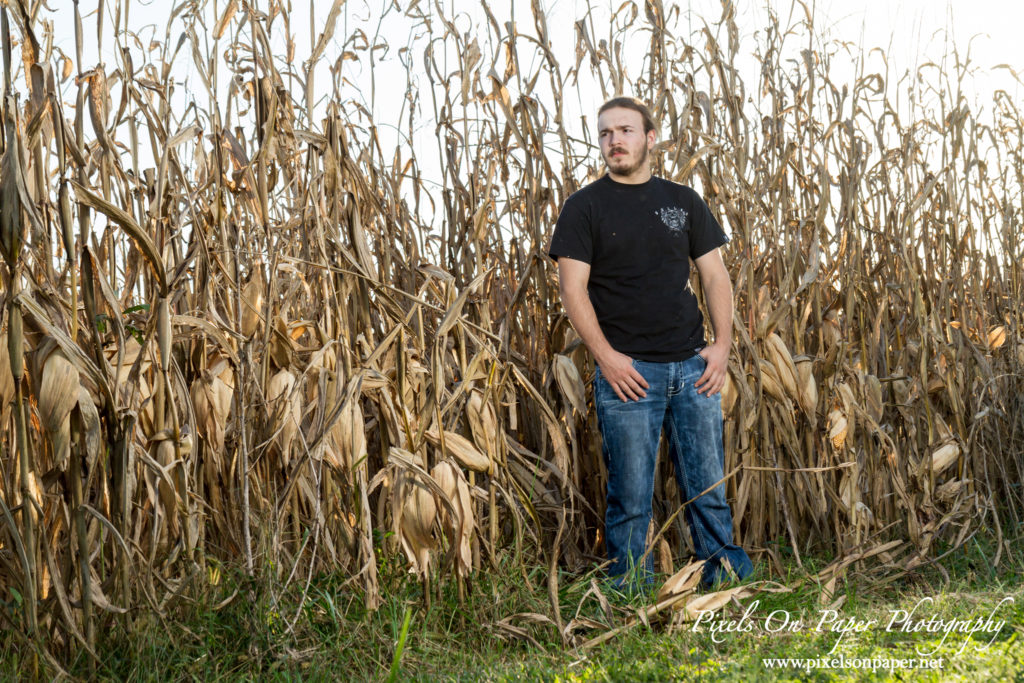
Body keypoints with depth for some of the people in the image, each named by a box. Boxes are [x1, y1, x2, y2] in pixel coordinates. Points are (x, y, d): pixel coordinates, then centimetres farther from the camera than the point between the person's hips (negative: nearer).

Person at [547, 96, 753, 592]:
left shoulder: (683, 201, 12)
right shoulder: (584, 207, 2)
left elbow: (715, 276, 12)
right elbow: (572, 287, -4)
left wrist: (723, 343, 0)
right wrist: (605, 355, -13)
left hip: (693, 366, 3)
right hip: (627, 370, -3)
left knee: (708, 485, 9)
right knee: (630, 494, 2)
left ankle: (729, 580, 21)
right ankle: (630, 595, 15)